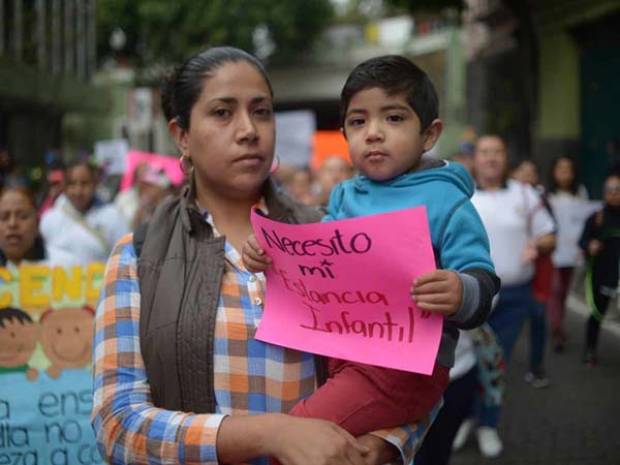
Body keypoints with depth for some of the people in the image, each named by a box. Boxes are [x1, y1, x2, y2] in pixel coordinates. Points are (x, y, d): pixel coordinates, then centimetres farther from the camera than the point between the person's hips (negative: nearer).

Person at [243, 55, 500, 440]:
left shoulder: (446, 202, -7)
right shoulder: (344, 197, 12)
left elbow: (482, 284, -13)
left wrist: (461, 295, -36)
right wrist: (272, 257, 2)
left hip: (405, 366, -7)